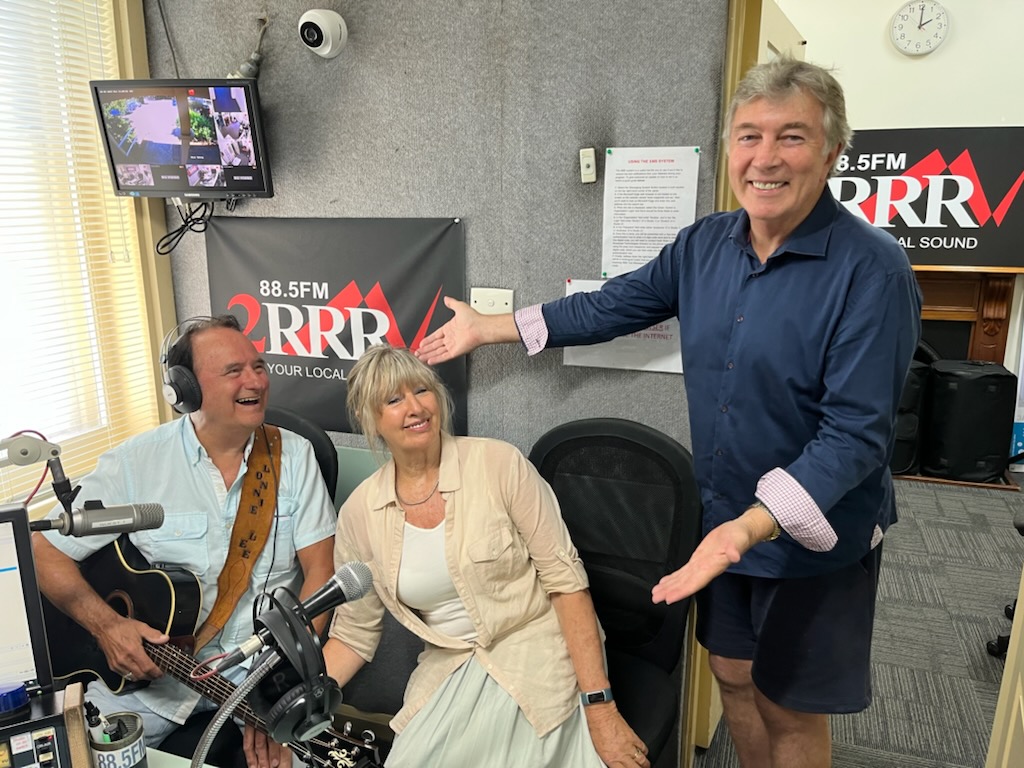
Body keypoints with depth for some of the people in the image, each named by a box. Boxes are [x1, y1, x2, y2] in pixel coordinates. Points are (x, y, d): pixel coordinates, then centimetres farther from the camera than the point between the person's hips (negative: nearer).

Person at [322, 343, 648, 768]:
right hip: (448, 671, 3)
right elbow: (353, 634, 7)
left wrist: (600, 706, -16)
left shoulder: (499, 464, -13)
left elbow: (565, 579, -12)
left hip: (536, 657, -3)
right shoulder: (359, 512, -3)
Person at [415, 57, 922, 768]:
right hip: (724, 520, 5)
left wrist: (751, 528, -35)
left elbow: (857, 433, -24)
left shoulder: (872, 271, -22)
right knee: (734, 676, 23)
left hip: (818, 534, -5)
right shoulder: (705, 244, -4)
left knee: (790, 707, 14)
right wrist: (485, 328, 7)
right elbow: (612, 306, 5)